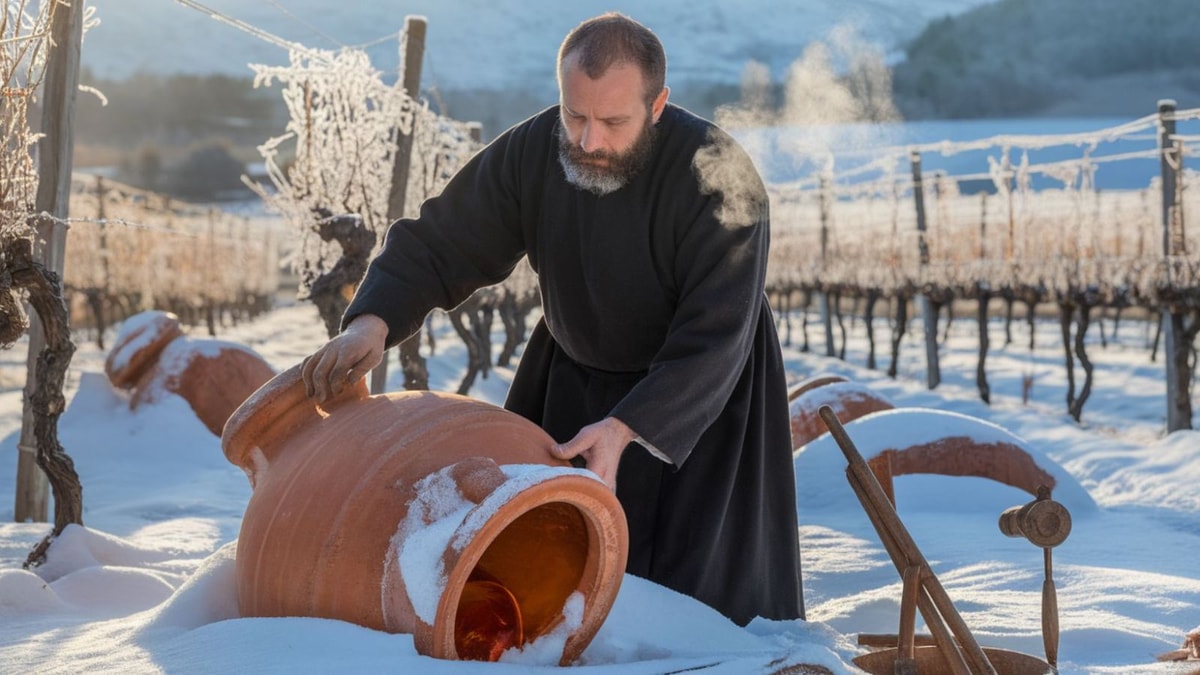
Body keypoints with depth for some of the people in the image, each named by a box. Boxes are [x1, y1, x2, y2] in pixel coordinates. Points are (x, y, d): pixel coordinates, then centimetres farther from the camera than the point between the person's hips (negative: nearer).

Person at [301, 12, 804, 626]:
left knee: (700, 586, -3)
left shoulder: (717, 179, -31)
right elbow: (437, 243, -15)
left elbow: (714, 338, -34)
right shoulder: (530, 153, -19)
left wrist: (624, 428, -45)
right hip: (572, 376, 4)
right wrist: (373, 321, -34)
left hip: (703, 388, -4)